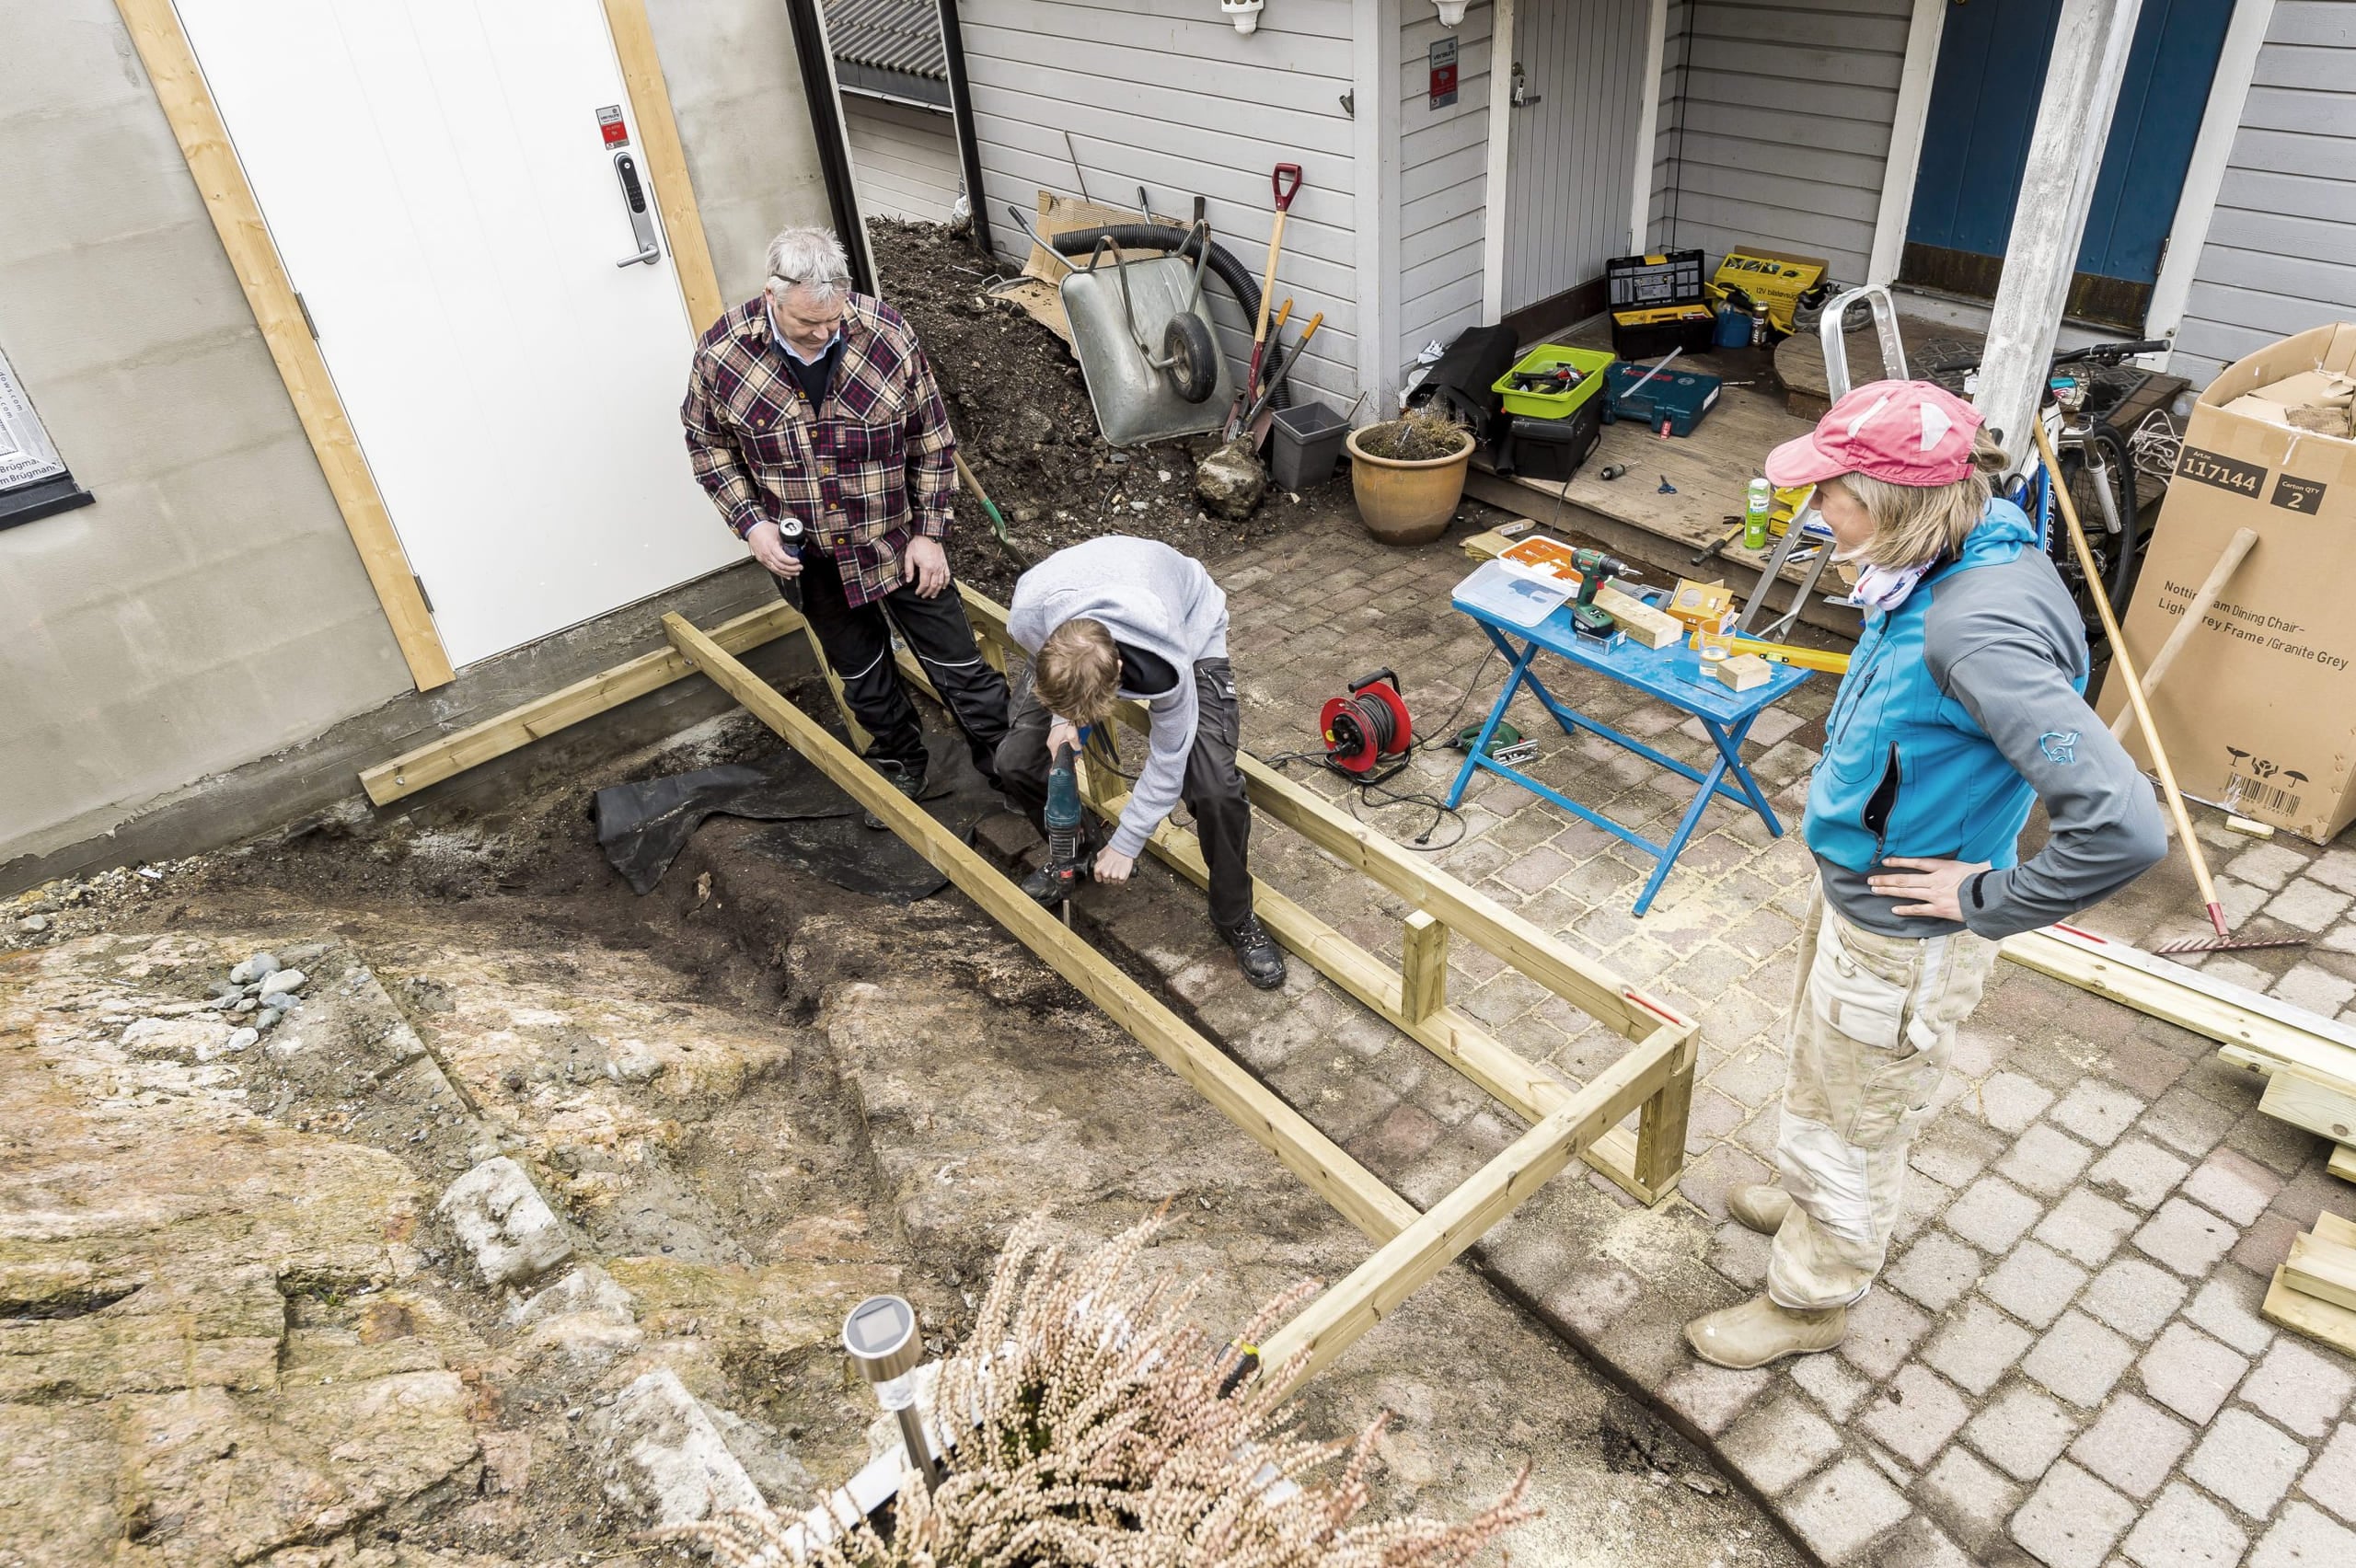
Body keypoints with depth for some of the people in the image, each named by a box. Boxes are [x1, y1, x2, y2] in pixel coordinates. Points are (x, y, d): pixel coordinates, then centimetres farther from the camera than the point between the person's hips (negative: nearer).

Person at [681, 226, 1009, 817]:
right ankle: (901, 762, 45)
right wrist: (750, 522, -12)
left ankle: (1007, 762, 30)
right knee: (863, 676, 21)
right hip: (808, 558, 1)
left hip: (898, 542, -1)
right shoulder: (721, 354, -18)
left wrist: (929, 531, -7)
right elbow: (708, 442, 0)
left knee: (957, 664, 9)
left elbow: (931, 438, -8)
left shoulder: (886, 334, -20)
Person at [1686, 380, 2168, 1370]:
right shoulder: (1966, 554, -7)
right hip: (1853, 892, 9)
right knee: (1821, 1075, 31)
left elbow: (2123, 827, -40)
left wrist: (1989, 901, -24)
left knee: (1853, 1123, 15)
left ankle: (1810, 1301, 40)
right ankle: (1811, 1203, 59)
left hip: (1901, 944, -9)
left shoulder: (1977, 629, -37)